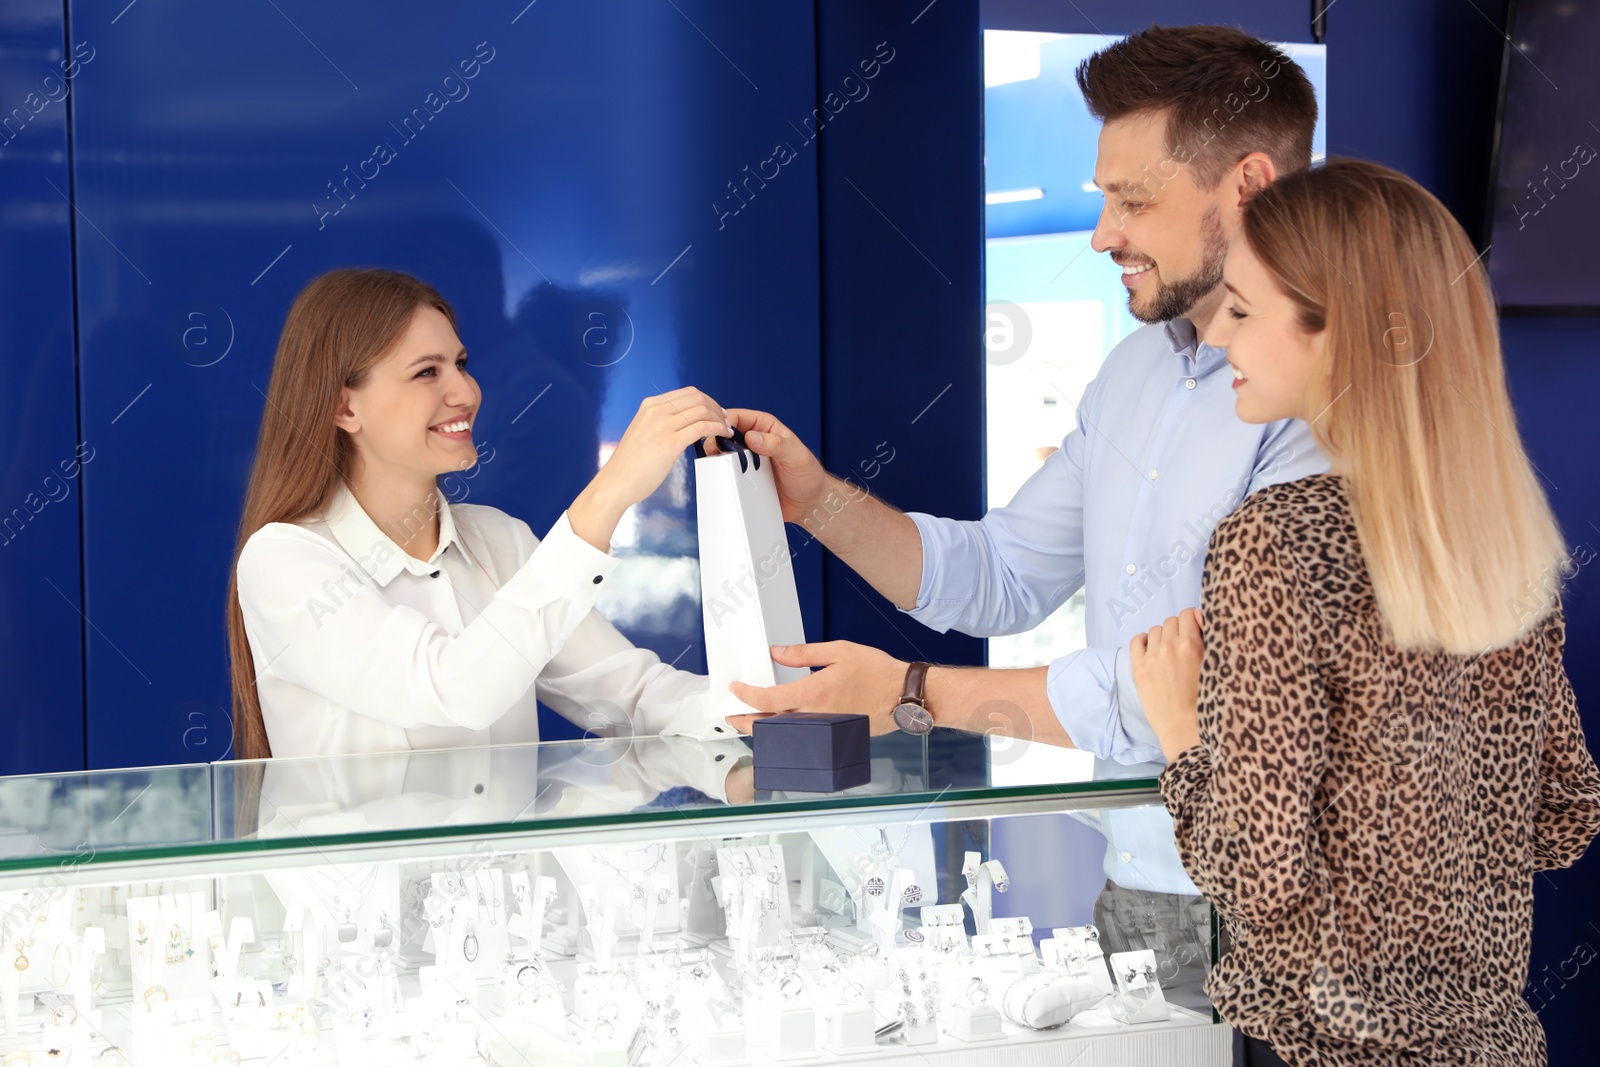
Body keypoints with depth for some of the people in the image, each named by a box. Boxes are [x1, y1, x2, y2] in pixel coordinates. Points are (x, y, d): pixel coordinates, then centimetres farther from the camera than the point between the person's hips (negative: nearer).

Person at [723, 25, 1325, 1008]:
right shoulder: (1140, 367, 11)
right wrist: (819, 499, 2)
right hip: (1131, 892, 8)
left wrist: (907, 690, -17)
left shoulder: (1319, 408, -21)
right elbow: (1002, 578, 17)